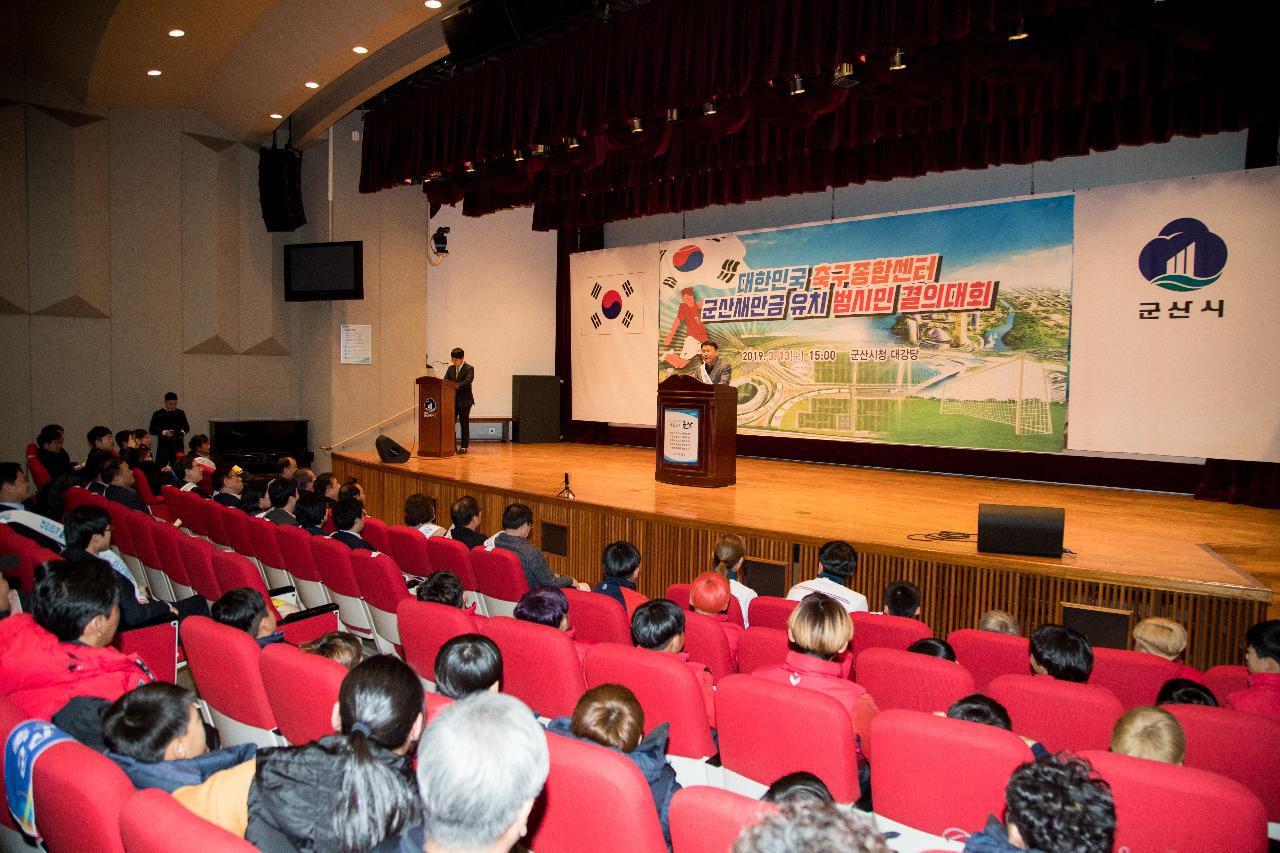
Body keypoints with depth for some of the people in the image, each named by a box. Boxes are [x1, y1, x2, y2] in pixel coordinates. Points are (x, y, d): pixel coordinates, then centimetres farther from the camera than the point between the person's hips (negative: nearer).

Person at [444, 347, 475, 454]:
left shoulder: (469, 369, -6)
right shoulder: (451, 368, 12)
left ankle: (464, 447, 9)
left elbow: (467, 382, -21)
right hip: (452, 400, 5)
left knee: (464, 424, 2)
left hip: (464, 401, -5)